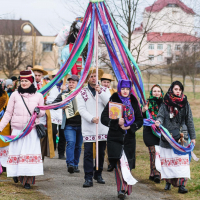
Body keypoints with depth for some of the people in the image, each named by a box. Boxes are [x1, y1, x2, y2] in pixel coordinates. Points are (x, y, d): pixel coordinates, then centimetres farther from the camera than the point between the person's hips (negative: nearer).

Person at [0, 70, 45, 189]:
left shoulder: (38, 96, 6)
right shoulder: (15, 95, 6)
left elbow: (43, 113, 14)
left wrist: (39, 112, -10)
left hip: (32, 130, -1)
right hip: (17, 129, 1)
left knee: (30, 153, -7)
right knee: (16, 152, 0)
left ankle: (27, 180, -3)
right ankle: (16, 174, 23)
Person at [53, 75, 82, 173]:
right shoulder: (64, 94, 9)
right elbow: (53, 104, 7)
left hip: (81, 124, 2)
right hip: (69, 124, -2)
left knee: (78, 145, 6)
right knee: (71, 143, -18)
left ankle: (75, 165, 16)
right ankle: (70, 164, -25)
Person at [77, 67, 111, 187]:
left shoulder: (105, 90, 10)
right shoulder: (82, 92, 6)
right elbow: (81, 109, -3)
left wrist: (100, 92, -16)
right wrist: (92, 118, -18)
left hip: (103, 127, 2)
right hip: (88, 128, -2)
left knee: (101, 152, 9)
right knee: (88, 153, -8)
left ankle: (98, 174, 23)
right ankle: (88, 178, -9)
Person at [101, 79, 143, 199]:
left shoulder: (134, 103, 9)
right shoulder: (113, 101, 1)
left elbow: (140, 120, 10)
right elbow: (104, 118, -4)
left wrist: (131, 127, -8)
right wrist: (117, 123, -19)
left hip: (129, 138, 3)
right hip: (115, 138, -3)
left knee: (128, 164, 3)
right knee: (119, 163, -16)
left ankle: (125, 189, 17)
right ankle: (122, 189, -15)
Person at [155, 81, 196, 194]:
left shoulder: (185, 104, 8)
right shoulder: (165, 104, 5)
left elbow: (189, 121, 10)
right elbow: (161, 115, -1)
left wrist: (193, 137, 9)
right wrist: (158, 121, -26)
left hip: (181, 138, 0)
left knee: (182, 159, -9)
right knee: (168, 160, 4)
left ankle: (181, 184, -14)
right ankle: (169, 181, 15)